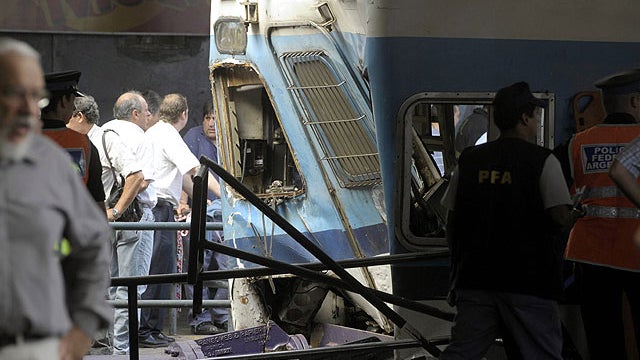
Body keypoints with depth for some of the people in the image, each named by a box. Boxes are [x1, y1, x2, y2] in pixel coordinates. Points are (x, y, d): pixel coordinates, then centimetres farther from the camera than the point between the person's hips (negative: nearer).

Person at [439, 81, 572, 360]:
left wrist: (458, 264, 20)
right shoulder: (542, 160, -6)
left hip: (474, 277, 4)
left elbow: (452, 223, 10)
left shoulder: (468, 160, 7)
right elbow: (560, 217, -13)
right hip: (529, 281, -4)